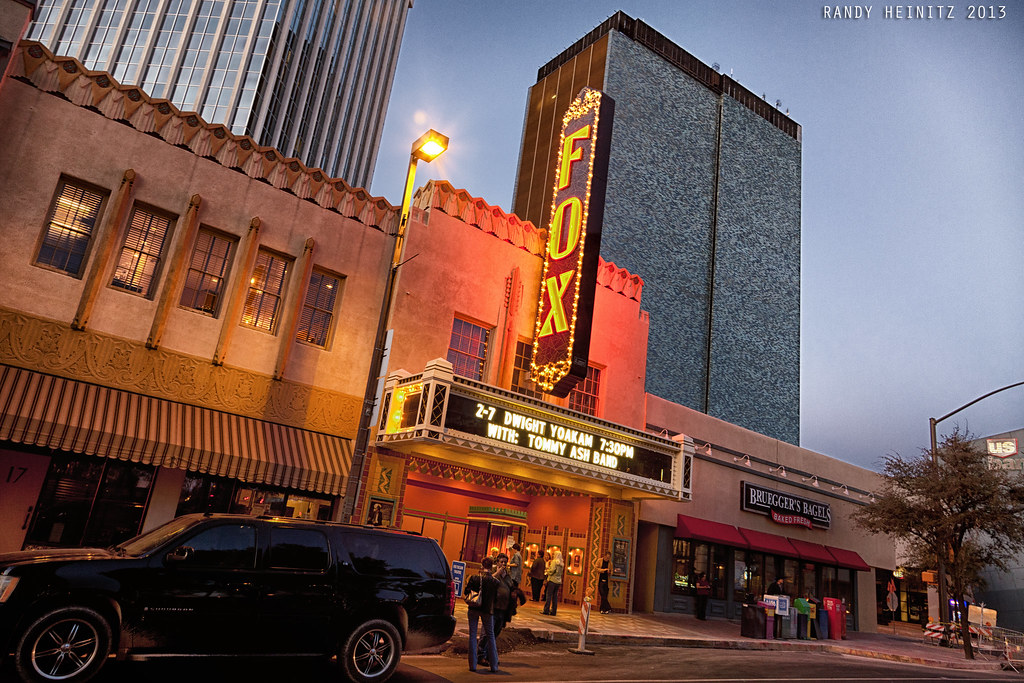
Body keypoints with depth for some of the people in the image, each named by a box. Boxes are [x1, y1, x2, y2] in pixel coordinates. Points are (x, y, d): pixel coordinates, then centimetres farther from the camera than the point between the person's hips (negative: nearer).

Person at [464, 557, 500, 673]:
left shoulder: (474, 578, -11)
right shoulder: (495, 581, -11)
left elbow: (466, 592, -5)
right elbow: (496, 595, -2)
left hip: (473, 609, 0)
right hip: (487, 610, 0)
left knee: (472, 635, 9)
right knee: (490, 635, 13)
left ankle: (473, 664, 8)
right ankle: (494, 665, 15)